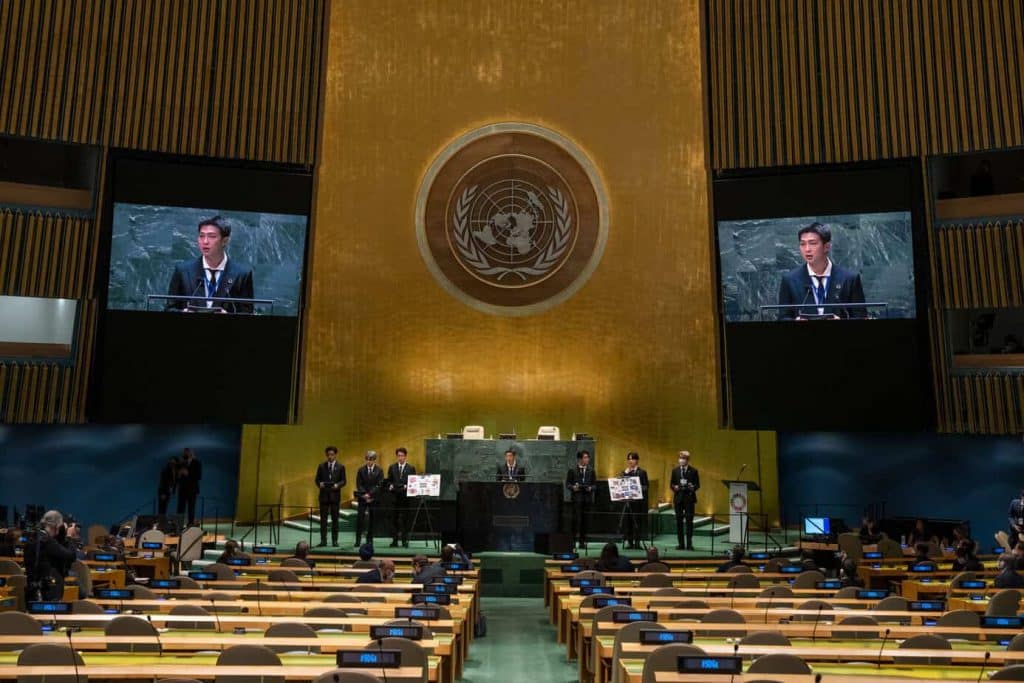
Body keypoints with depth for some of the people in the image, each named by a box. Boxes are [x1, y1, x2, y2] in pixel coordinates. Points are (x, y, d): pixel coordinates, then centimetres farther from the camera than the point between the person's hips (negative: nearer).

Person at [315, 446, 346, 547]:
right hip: (324, 495, 1)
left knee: (335, 519, 3)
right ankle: (323, 540, 5)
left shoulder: (340, 467, 4)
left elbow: (343, 481, 2)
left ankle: (334, 540, 9)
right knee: (323, 518, 1)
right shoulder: (321, 466, 7)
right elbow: (316, 479, 7)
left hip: (335, 495, -1)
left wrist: (337, 485, -18)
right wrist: (319, 484, -14)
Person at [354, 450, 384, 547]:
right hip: (362, 498, 0)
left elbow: (379, 485, -5)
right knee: (360, 519, -5)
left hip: (374, 498, 0)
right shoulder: (361, 470, 5)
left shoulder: (379, 471, 1)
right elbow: (359, 485, 0)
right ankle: (358, 540, -1)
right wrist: (364, 494, -13)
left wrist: (370, 494, -15)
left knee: (372, 520, 3)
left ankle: (369, 540, 10)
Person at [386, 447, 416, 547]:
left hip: (406, 497, -1)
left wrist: (408, 487, -14)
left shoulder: (411, 468, 5)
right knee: (394, 519, 3)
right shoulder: (392, 467, 9)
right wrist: (390, 486, -9)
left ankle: (405, 541, 5)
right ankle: (394, 541, 8)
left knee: (405, 519, 0)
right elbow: (389, 481, 11)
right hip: (394, 497, 2)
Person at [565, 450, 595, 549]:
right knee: (576, 519, -8)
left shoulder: (591, 470, 13)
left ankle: (582, 541, 10)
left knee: (585, 520, 3)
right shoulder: (572, 470, 3)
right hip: (576, 497, -3)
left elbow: (594, 484, 12)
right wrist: (573, 487, -17)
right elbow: (567, 484, 2)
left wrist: (591, 488, -8)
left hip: (587, 498, 3)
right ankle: (574, 540, -3)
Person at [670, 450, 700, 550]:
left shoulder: (694, 471, 3)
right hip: (678, 498, 2)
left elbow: (697, 484, 3)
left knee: (689, 520, -3)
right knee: (679, 520, 3)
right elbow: (672, 484, 11)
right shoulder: (675, 471, 9)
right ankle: (681, 543, 10)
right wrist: (674, 487, -11)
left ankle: (689, 544, 1)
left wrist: (693, 487, -18)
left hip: (689, 498, -2)